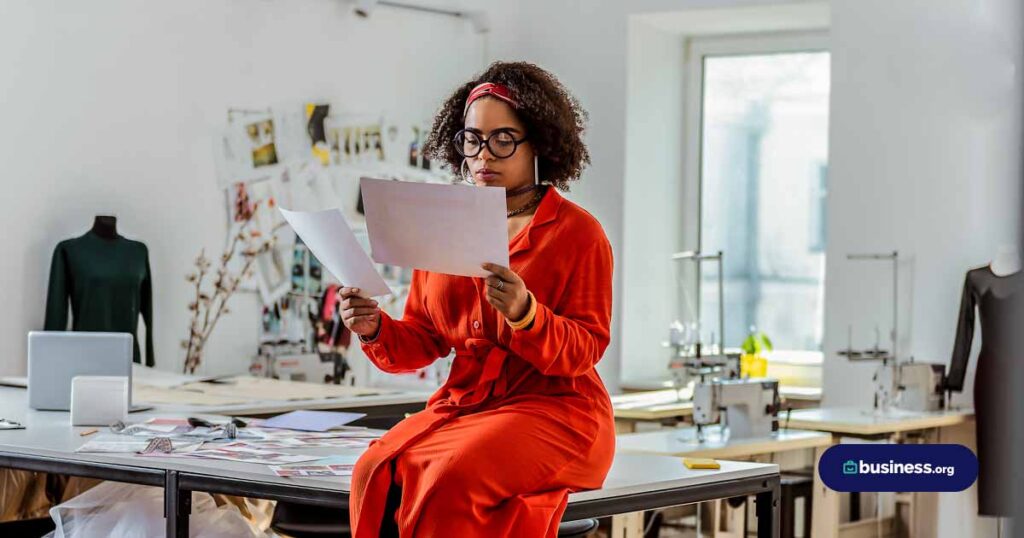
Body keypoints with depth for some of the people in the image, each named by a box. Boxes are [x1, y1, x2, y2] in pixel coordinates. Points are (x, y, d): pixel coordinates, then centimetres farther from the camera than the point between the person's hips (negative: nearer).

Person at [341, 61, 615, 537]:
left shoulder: (578, 232, 0)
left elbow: (584, 350, -7)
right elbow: (422, 342, 15)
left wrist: (523, 314, -26)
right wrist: (376, 330, -8)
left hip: (553, 409, -5)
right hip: (463, 405, 5)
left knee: (452, 478, -32)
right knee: (379, 472, -25)